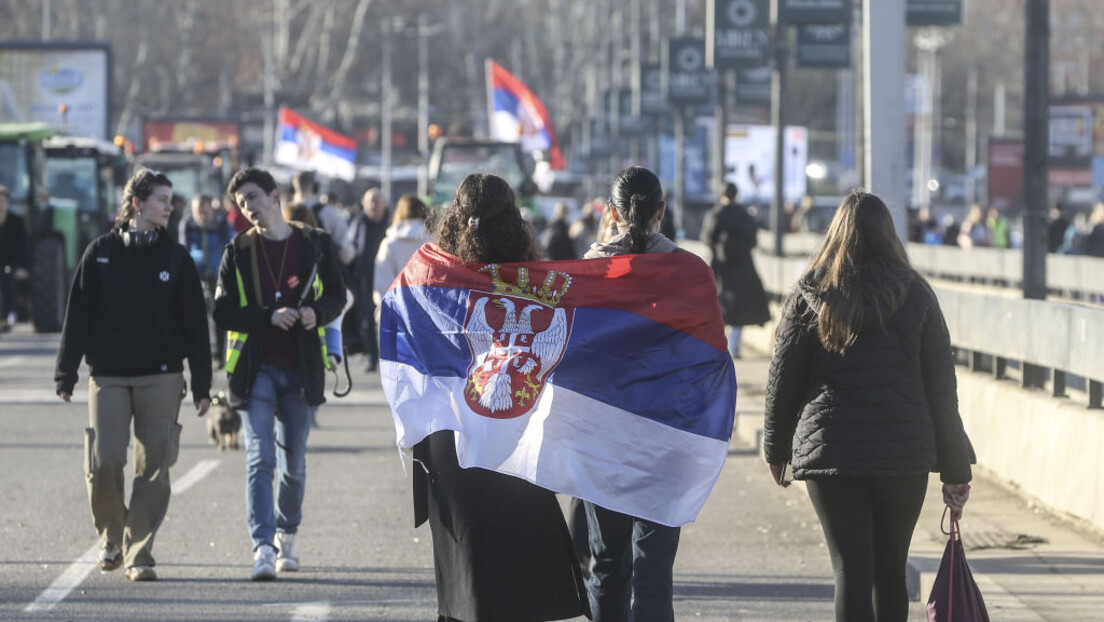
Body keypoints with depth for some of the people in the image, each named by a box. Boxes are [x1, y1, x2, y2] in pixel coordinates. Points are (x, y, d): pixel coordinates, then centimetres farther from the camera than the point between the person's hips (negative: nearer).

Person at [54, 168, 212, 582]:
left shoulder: (176, 258, 6)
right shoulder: (101, 252, 4)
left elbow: (195, 323, 7)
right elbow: (78, 315, 5)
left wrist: (201, 385, 3)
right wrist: (66, 373, 0)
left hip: (161, 378, 1)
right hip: (108, 376, -1)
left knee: (154, 468, -3)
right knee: (103, 462, -9)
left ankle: (138, 553, 3)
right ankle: (111, 536, 16)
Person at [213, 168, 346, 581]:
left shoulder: (315, 245, 4)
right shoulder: (238, 252, 2)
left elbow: (337, 296, 12)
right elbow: (223, 312, -3)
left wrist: (317, 311, -11)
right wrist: (268, 317, -18)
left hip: (300, 370, 1)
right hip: (256, 370, -1)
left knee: (294, 463, 12)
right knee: (260, 459, -12)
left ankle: (287, 534, 33)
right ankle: (263, 548, -18)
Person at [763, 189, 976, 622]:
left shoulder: (808, 296, 0)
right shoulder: (915, 295, 2)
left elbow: (782, 379, 4)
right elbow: (941, 387, 3)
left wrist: (776, 450, 17)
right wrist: (955, 468, 8)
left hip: (830, 452, -1)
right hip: (904, 455, 1)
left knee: (851, 572, -4)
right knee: (891, 571, 14)